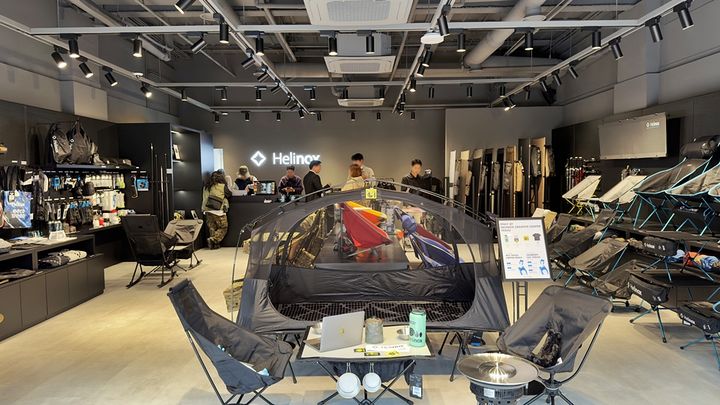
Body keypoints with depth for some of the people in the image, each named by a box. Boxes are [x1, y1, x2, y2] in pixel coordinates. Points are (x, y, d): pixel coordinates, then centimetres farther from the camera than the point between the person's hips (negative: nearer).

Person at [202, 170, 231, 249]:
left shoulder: (206, 187, 10)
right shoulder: (222, 186, -3)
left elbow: (204, 197, 17)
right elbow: (229, 195, 10)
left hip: (207, 211, 5)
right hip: (219, 212, -5)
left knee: (212, 229, 13)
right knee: (223, 228, 5)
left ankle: (215, 244, 8)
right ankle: (212, 240, -10)